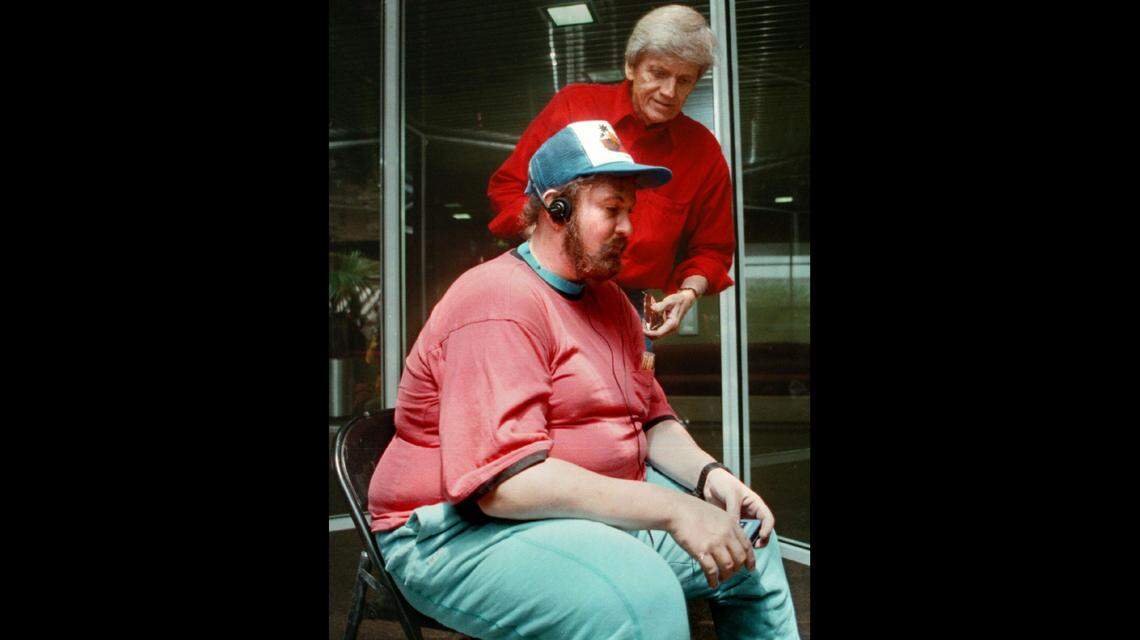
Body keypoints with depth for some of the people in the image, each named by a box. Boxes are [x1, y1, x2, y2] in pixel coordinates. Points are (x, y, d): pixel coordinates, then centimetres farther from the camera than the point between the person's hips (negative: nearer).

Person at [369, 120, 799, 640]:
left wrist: (708, 475, -6)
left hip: (599, 505, 9)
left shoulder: (607, 298, 11)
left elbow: (653, 419, 15)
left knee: (752, 543, 12)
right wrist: (673, 510, -28)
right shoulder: (498, 304, -20)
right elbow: (505, 481, -28)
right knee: (643, 594, -34)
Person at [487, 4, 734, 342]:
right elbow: (507, 187, 4)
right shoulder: (574, 105, -1)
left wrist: (688, 294, -7)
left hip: (628, 312, 2)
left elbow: (712, 248, 13)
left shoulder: (704, 152, 4)